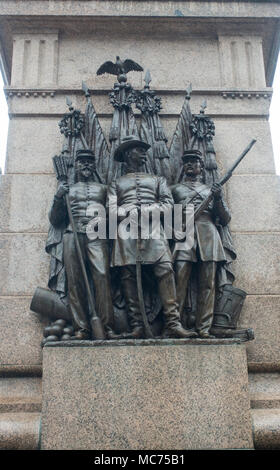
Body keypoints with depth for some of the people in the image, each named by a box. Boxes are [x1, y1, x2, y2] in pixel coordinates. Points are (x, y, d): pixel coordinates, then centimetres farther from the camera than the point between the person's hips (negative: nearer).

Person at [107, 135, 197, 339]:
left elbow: (168, 203, 11)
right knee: (129, 276, -9)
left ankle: (172, 324, -22)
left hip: (153, 228, 0)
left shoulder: (157, 180, 27)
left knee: (165, 270, -17)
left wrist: (147, 209, -7)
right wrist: (132, 212, -10)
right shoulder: (117, 183, 24)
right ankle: (137, 326, -9)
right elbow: (112, 209, 8)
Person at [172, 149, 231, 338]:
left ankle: (204, 329, -8)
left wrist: (218, 199, 1)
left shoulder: (211, 189, 26)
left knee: (207, 284, -7)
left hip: (208, 236, 1)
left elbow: (226, 220, 18)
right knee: (180, 282, -14)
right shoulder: (175, 189, 25)